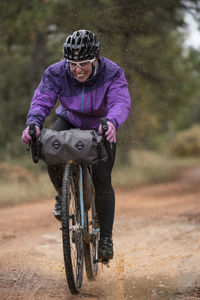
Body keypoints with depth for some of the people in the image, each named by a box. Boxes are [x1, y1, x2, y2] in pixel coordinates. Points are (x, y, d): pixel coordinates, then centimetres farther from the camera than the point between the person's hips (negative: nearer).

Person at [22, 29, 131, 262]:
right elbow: (42, 100, -30)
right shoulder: (56, 73, -22)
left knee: (102, 180, -12)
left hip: (101, 129, -1)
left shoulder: (112, 73, -27)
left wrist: (111, 122, -64)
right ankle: (62, 195, 0)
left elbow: (121, 102, -41)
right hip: (69, 122, 2)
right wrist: (33, 123, -52)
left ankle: (106, 237, -1)